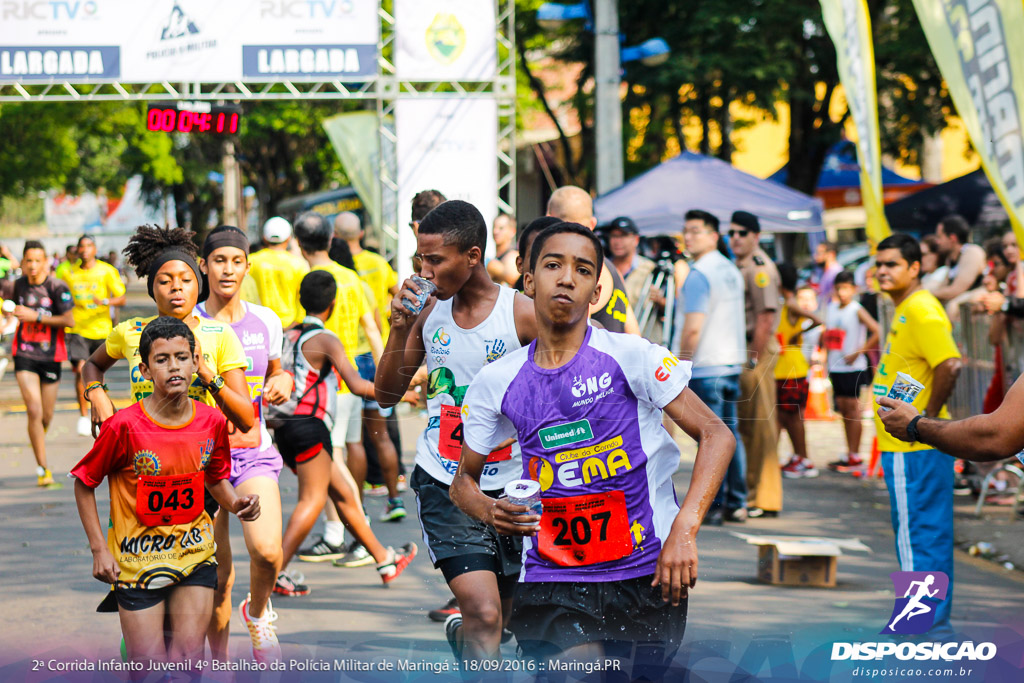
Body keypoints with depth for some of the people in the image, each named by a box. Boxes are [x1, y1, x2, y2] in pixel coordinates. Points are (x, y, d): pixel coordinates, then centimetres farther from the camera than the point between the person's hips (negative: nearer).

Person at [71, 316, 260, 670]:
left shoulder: (212, 422, -6)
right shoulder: (124, 426, -18)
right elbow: (84, 483, -4)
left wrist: (236, 503, -10)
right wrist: (99, 549, -7)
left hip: (195, 556, 3)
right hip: (138, 558, -3)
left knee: (188, 661, -2)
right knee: (150, 669, -1)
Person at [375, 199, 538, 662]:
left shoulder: (523, 315, -9)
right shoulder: (427, 312, 2)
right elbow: (387, 395, 8)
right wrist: (399, 330, -6)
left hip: (510, 486, 0)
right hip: (444, 485, 0)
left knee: (504, 617, 16)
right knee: (484, 614, -18)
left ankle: (462, 630, 48)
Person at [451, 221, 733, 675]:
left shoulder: (628, 356, -5)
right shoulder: (496, 382, 4)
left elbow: (717, 436, -6)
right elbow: (464, 480, 16)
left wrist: (684, 531, -19)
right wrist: (490, 511, -9)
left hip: (646, 571, 0)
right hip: (551, 577, 0)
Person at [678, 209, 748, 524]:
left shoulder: (699, 274, -13)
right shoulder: (731, 270, 14)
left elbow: (693, 328, -19)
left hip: (705, 367, -8)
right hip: (733, 361, 8)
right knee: (730, 433, 11)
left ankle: (712, 506, -5)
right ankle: (736, 504, 13)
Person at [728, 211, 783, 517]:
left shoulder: (760, 267, -12)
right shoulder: (738, 267, 18)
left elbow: (766, 316, -20)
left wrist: (754, 360, -22)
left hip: (757, 349, -10)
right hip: (738, 351, 10)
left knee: (759, 425, -7)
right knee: (744, 423, 14)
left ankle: (765, 498, -4)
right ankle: (750, 492, 21)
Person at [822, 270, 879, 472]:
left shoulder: (857, 311, -10)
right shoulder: (831, 309, 10)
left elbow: (877, 332, -19)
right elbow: (826, 333, 24)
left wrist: (858, 353, -17)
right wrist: (827, 350, 8)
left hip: (853, 367, -7)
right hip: (835, 367, 7)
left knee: (852, 408, -4)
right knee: (843, 409, 10)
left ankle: (855, 456, 0)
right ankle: (849, 454, 16)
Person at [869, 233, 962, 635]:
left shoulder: (922, 311, -16)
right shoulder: (904, 311, 16)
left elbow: (949, 365, -28)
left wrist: (927, 417, -21)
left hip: (914, 447, -10)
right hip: (904, 443, 10)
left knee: (917, 533, -4)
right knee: (929, 532, 14)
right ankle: (933, 618, 21)